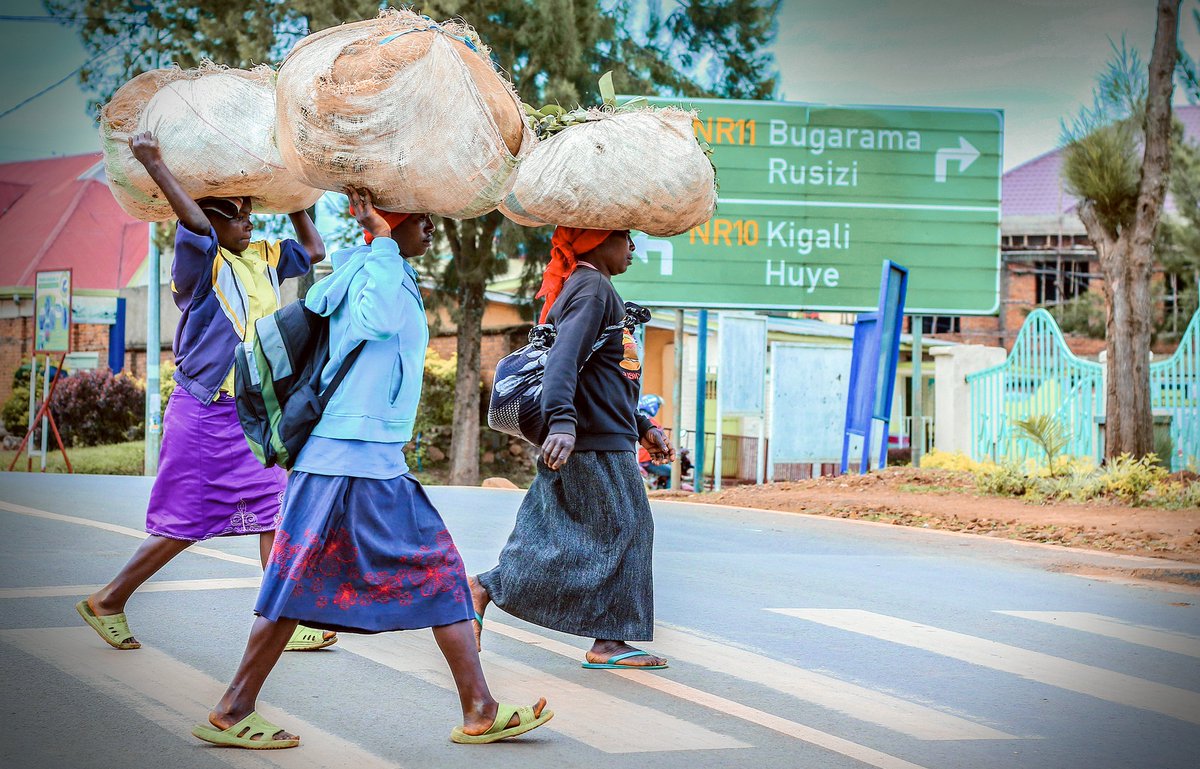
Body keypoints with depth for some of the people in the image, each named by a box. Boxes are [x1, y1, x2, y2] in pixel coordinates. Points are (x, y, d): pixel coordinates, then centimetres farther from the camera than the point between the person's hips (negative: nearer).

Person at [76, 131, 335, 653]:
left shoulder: (263, 259, 10)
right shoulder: (201, 262, -11)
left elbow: (313, 251, 21)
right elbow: (193, 221, -31)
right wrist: (153, 163, -30)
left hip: (253, 414, 7)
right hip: (202, 414, -7)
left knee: (276, 513, -1)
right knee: (183, 526, -1)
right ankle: (107, 602, 15)